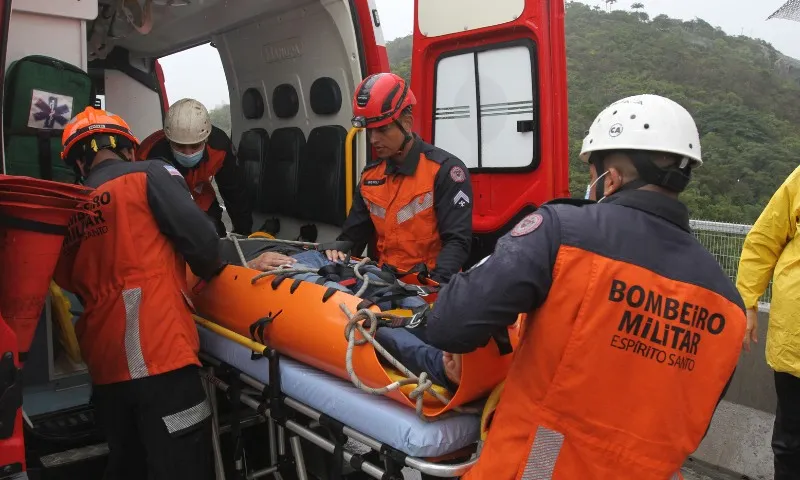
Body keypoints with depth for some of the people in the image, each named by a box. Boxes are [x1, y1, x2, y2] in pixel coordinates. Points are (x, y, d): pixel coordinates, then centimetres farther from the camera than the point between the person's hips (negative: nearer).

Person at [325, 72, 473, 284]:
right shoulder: (370, 175, 13)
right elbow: (355, 230, 20)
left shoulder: (444, 170, -7)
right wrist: (339, 250, -1)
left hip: (428, 284, -4)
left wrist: (434, 285, -26)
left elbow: (457, 241, -12)